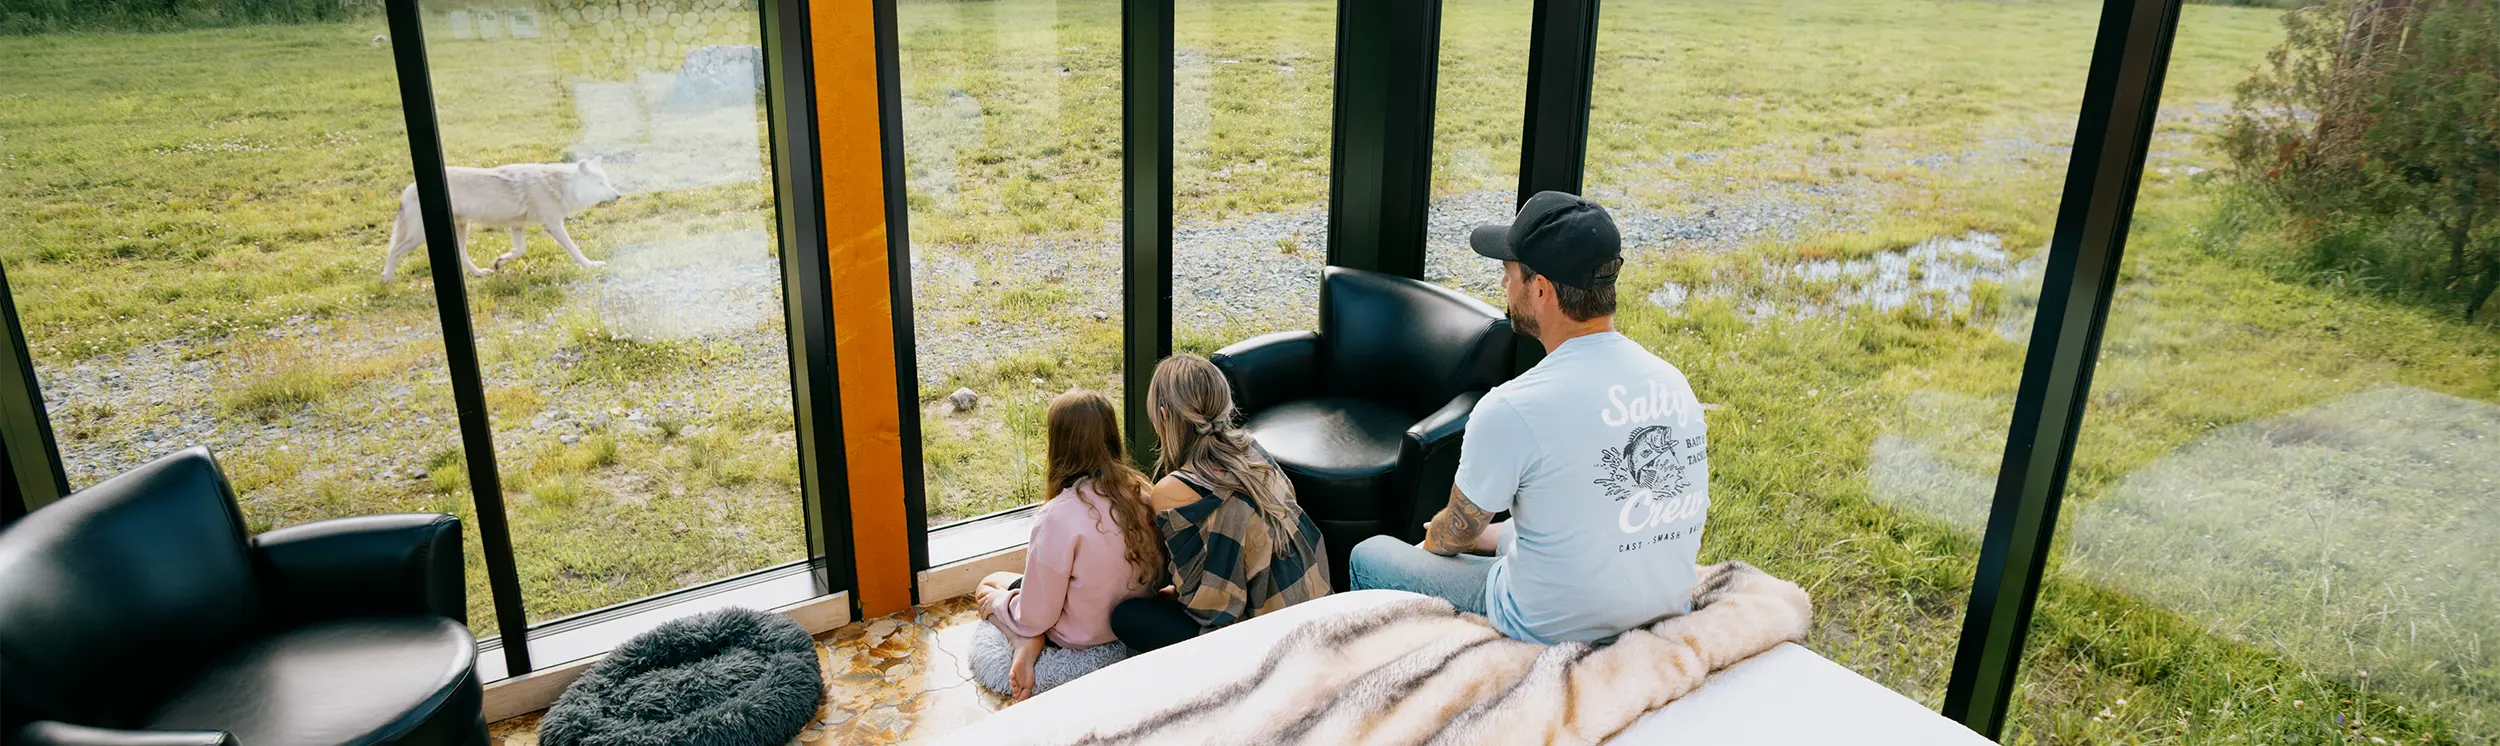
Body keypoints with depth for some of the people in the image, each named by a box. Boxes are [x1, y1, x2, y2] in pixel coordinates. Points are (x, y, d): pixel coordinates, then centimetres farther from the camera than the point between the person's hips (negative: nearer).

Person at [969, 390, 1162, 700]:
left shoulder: (1059, 516, -30)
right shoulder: (1143, 492, -12)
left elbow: (1036, 617, -20)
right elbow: (1157, 576, 3)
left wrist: (997, 601, 1)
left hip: (1083, 647, -6)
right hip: (1135, 635, 6)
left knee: (992, 584, 16)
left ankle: (1026, 645, -8)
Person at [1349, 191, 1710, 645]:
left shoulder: (1512, 409, -27)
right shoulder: (1673, 382, -5)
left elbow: (1454, 535, -8)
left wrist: (1433, 541, 16)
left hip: (1554, 636, -7)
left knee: (1368, 558, 14)